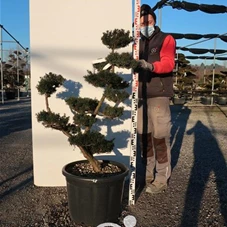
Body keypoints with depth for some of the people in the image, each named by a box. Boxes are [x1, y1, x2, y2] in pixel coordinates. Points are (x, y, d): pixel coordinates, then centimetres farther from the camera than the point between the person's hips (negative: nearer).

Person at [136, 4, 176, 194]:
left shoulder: (166, 39, 4)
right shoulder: (138, 44, 21)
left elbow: (168, 63, -14)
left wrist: (151, 66, -33)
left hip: (159, 96, -5)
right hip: (141, 97, 6)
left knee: (160, 137, -5)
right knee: (144, 136, 9)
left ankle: (162, 178, 5)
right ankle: (148, 174, 22)